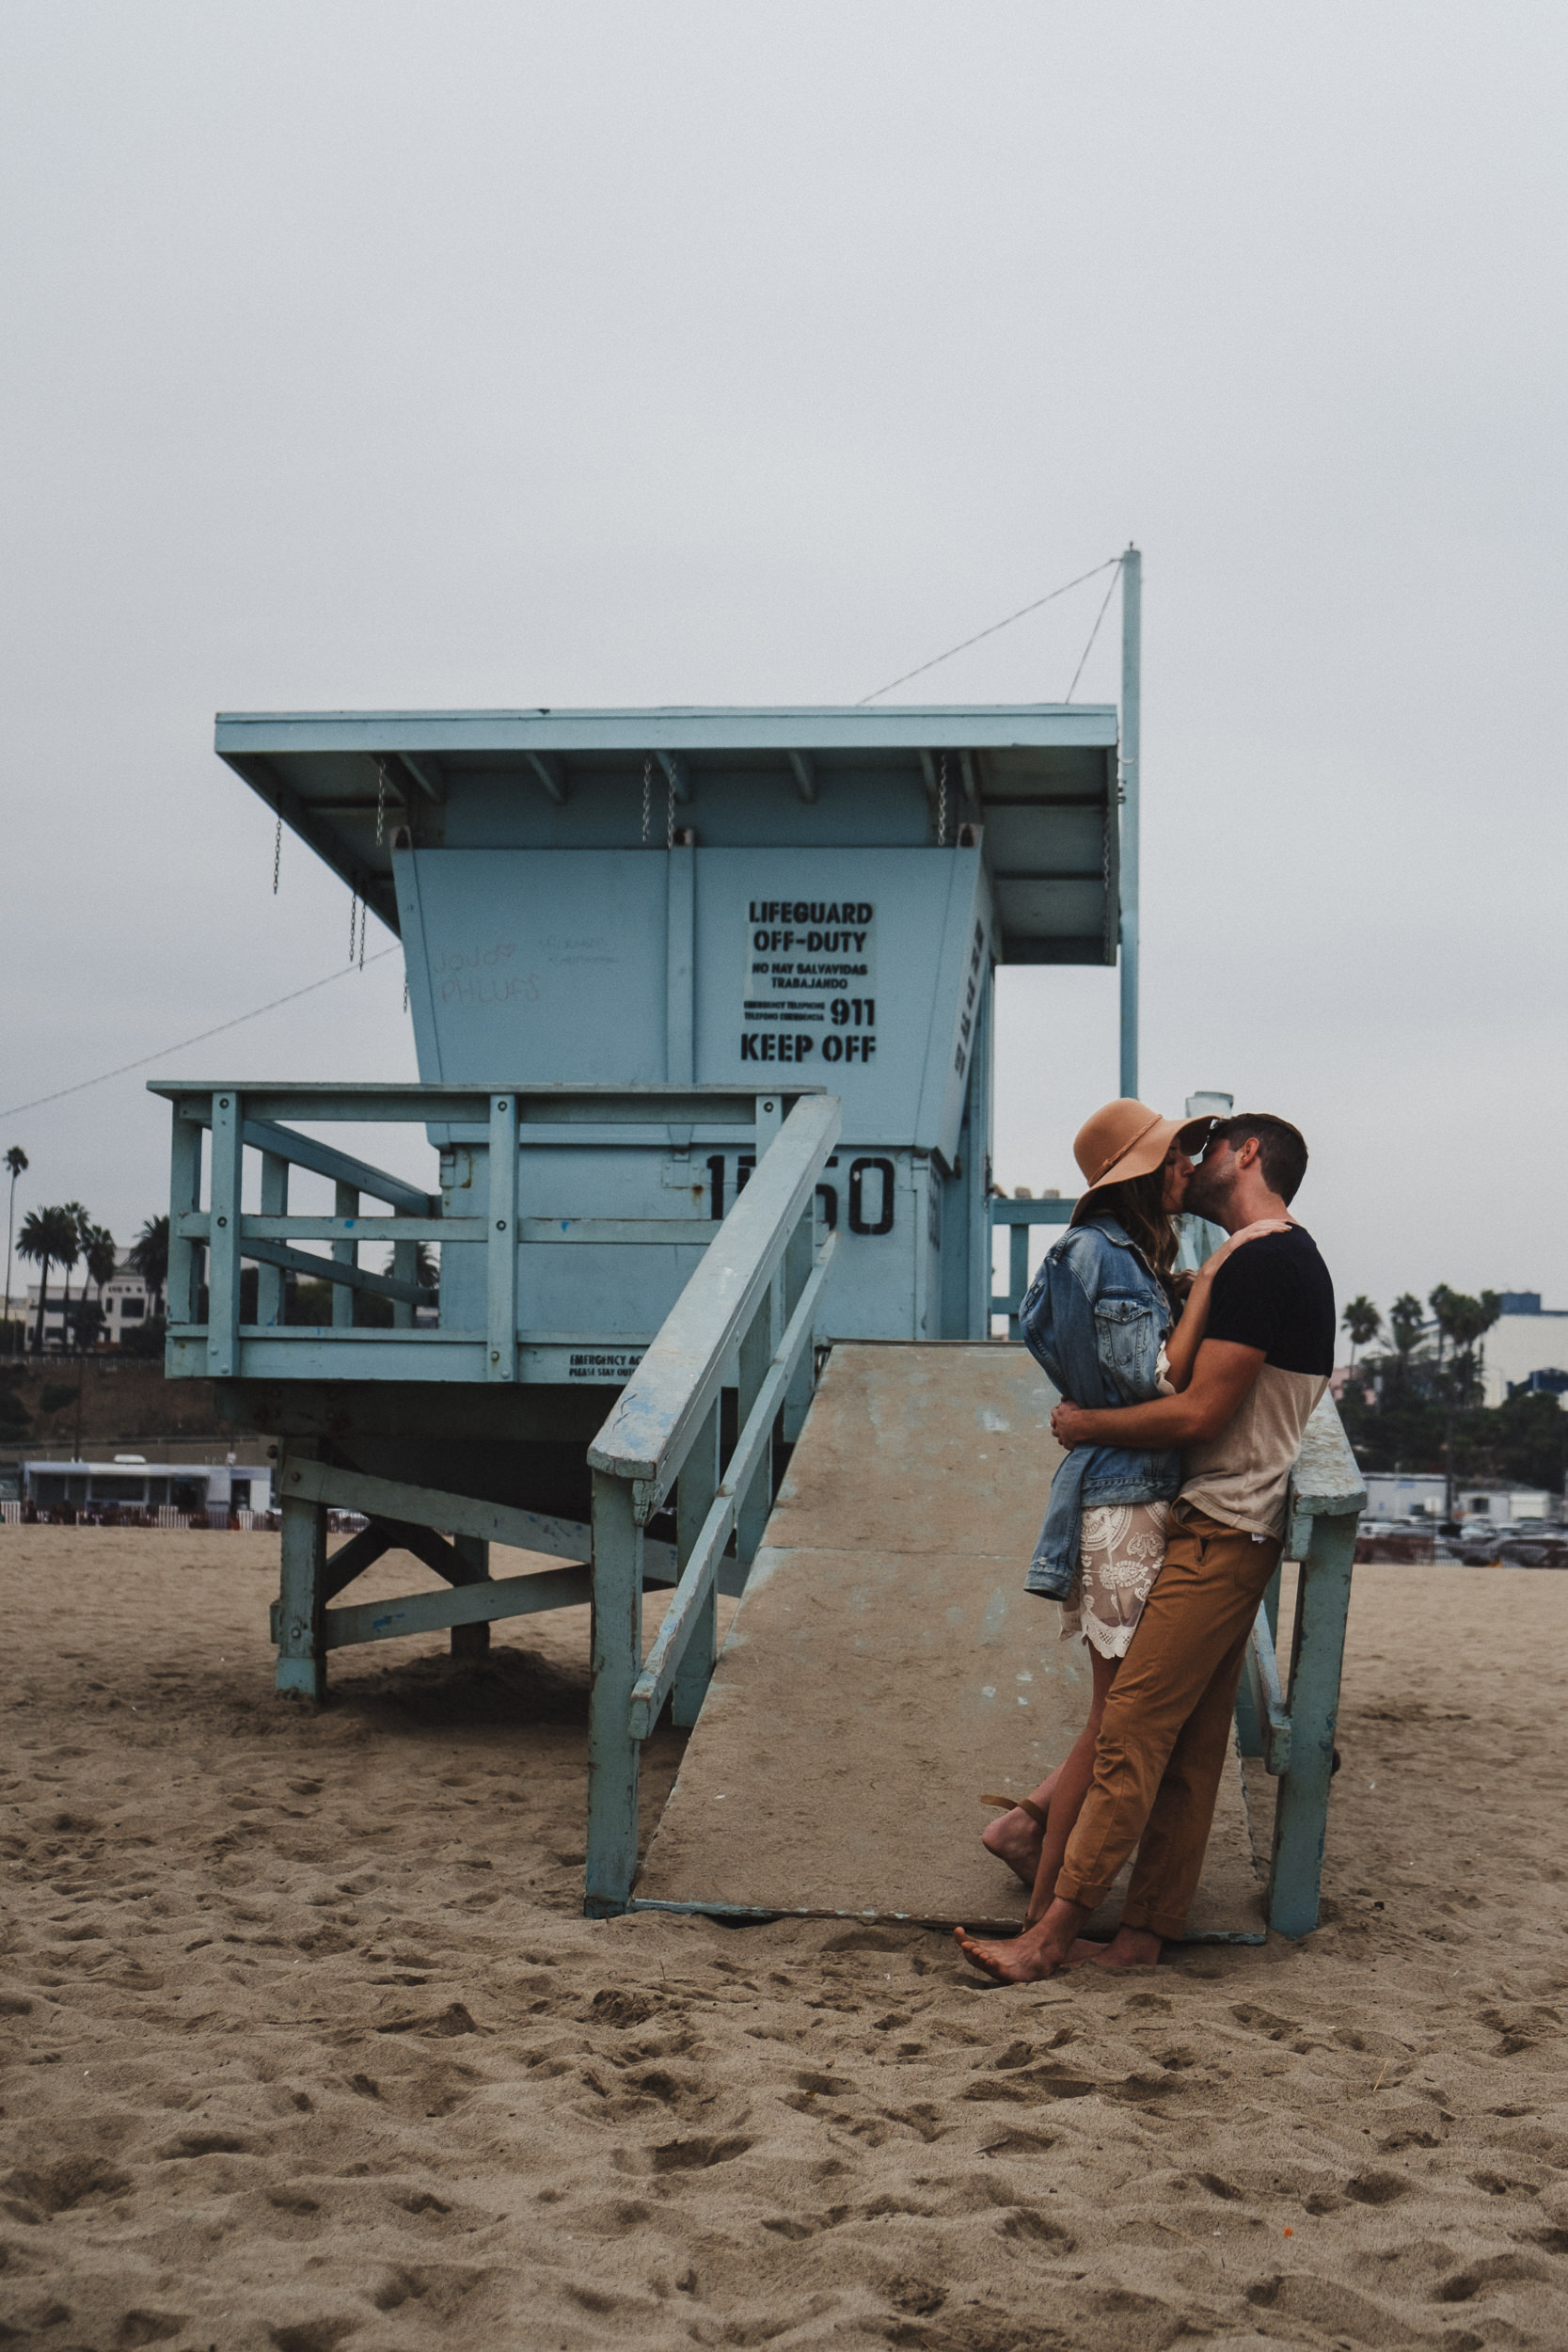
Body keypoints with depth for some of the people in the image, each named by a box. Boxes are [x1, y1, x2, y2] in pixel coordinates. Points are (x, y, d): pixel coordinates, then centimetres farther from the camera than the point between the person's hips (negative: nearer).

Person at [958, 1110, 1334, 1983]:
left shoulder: (1261, 1262, -15)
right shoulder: (1294, 1259, 18)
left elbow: (1200, 1415, -19)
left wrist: (1084, 1424, -6)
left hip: (1220, 1535, -10)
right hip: (1236, 1528, 10)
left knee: (1131, 1732, -10)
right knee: (1191, 1745, 9)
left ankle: (1054, 1936, -9)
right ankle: (1145, 1934, 13)